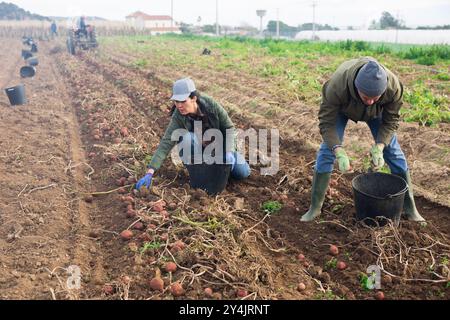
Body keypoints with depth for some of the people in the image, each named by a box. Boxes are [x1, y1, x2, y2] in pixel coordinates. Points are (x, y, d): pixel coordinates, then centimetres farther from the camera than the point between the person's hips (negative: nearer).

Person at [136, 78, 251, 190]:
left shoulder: (211, 105, -27)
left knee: (243, 173, -12)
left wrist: (229, 151, -29)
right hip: (199, 147, -1)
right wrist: (149, 173, -40)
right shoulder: (178, 117, -27)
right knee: (187, 137, -36)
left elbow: (228, 127, -16)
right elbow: (166, 143, -32)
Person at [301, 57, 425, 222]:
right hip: (341, 108, -1)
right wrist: (339, 151, -48)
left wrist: (379, 146, -37)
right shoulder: (336, 85, -45)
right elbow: (326, 122, -35)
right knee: (327, 152, -12)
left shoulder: (394, 86, -38)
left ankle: (410, 207, 14)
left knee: (393, 152, -2)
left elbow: (390, 121, -22)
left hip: (376, 112, 2)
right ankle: (315, 208, 0)